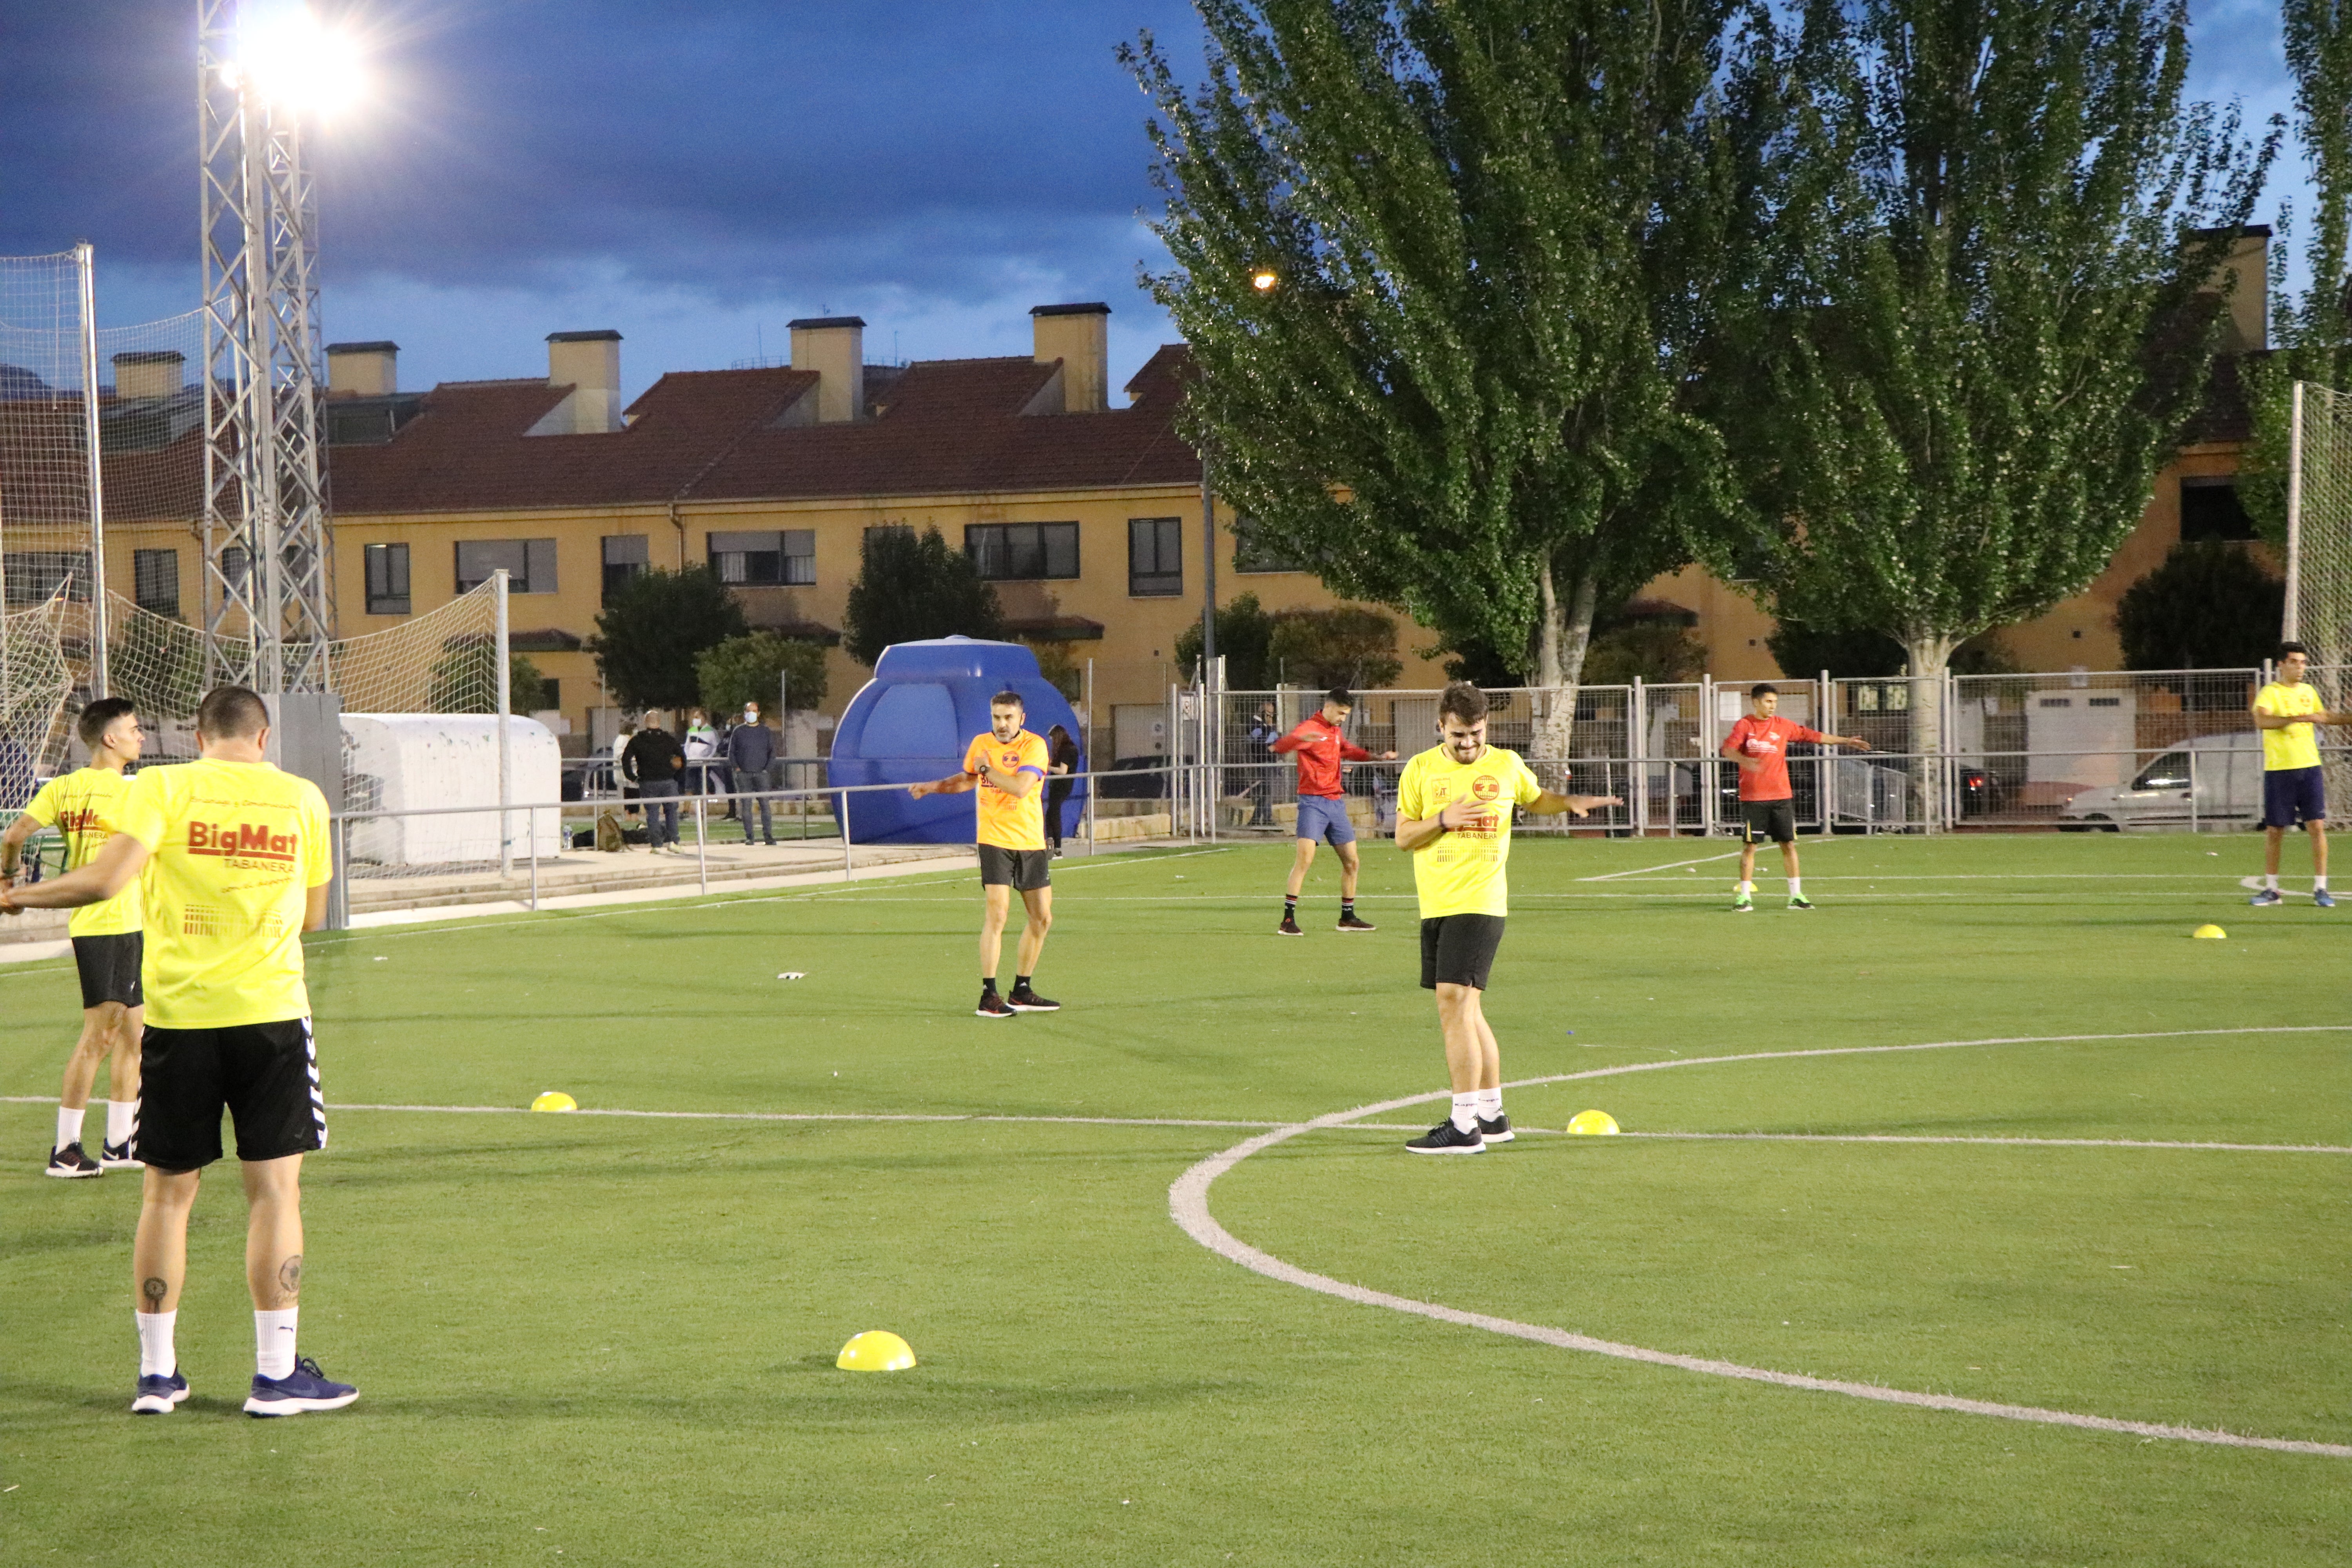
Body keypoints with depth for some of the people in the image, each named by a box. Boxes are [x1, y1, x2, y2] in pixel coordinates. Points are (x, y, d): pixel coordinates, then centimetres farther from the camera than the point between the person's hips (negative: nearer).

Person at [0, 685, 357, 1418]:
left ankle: (156, 1371, 14)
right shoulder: (301, 798, 4)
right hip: (269, 1012, 0)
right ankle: (276, 1373, 3)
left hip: (177, 1014, 0)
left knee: (168, 1193, 9)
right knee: (274, 1190, 3)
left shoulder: (161, 788, -2)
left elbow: (107, 878, -14)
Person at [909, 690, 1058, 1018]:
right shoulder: (981, 743, 4)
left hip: (1031, 844, 1)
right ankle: (988, 996, -12)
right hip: (995, 841, 0)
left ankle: (1020, 992, 22)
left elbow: (1020, 787, -24)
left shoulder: (1034, 746, -8)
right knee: (996, 915, -13)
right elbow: (968, 779, 24)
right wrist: (933, 787, 13)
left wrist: (987, 768, -14)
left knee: (1042, 918, 6)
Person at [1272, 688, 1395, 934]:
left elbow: (1349, 750, 35)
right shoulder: (1310, 727, -11)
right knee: (1305, 857, -20)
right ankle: (1288, 920, -19)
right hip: (1313, 802, -8)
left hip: (1336, 802, 8)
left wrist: (1377, 756, 26)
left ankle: (1347, 918, 24)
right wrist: (1302, 738, -50)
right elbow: (1281, 746, -29)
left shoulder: (1336, 731, 16)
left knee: (1351, 861, 10)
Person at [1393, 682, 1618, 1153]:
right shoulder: (1421, 769, 6)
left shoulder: (1506, 765, 6)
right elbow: (1402, 837, 4)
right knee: (1466, 1010, 11)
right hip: (1435, 905, 4)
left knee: (1454, 1002, -15)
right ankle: (1492, 1113, 24)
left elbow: (1535, 798, 26)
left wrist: (1570, 802, 8)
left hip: (1479, 905, -4)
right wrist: (1443, 819, -12)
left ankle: (1464, 1126, -16)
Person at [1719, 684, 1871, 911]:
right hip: (1752, 797, -3)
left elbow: (1814, 736, 13)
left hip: (1781, 796, 3)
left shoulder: (1783, 726, 8)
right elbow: (1728, 749, -16)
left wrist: (1846, 741, 12)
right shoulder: (1745, 726, -2)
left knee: (1788, 844, 3)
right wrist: (1744, 760, -37)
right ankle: (1744, 897, 3)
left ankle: (1796, 895, 8)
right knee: (1750, 845, -3)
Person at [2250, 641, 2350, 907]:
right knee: (2274, 831, 1)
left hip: (2309, 768, 4)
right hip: (2278, 772, -4)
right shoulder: (2270, 693, -6)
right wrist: (2298, 718, -35)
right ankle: (2271, 890, 13)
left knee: (2317, 826, -4)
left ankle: (2320, 889, 2)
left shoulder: (2309, 692, 12)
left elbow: (2322, 716, 32)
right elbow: (2261, 720, -27)